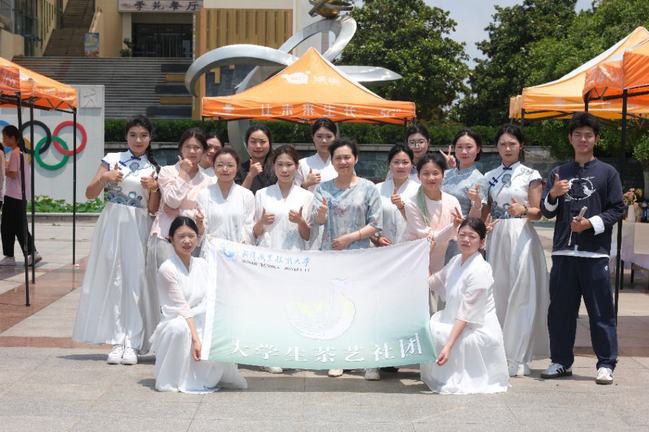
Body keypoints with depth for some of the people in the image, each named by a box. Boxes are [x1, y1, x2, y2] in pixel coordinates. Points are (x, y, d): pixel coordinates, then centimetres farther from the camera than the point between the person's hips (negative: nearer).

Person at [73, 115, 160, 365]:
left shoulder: (153, 169, 9)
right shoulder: (112, 159, 7)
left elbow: (153, 209, 7)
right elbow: (90, 194, 4)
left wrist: (154, 189, -11)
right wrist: (104, 178, -13)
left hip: (138, 228, 0)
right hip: (112, 224, 0)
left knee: (135, 279, -3)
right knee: (112, 278, -2)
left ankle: (131, 342, -1)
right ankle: (117, 341, 1)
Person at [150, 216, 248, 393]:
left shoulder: (202, 265, 7)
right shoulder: (167, 269, -12)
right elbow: (181, 309, -18)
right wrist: (195, 339, -25)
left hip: (201, 326, 5)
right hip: (176, 326, -5)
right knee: (179, 327, -39)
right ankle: (170, 382, -20)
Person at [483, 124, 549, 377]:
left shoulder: (530, 175, 1)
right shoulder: (490, 177, 13)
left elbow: (537, 213, -1)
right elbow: (488, 211, 15)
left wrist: (523, 210, -20)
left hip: (522, 236, -4)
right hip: (497, 236, 4)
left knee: (520, 296, -5)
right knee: (497, 295, 3)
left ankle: (517, 358, -1)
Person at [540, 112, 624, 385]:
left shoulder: (607, 173, 5)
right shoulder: (559, 173, 13)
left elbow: (617, 209, 2)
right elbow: (546, 212, 12)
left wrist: (591, 223, -11)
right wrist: (553, 194, -8)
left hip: (595, 252, -3)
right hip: (563, 252, 3)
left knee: (601, 311, -1)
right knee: (560, 310, 7)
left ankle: (606, 364, 6)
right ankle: (561, 361, 17)